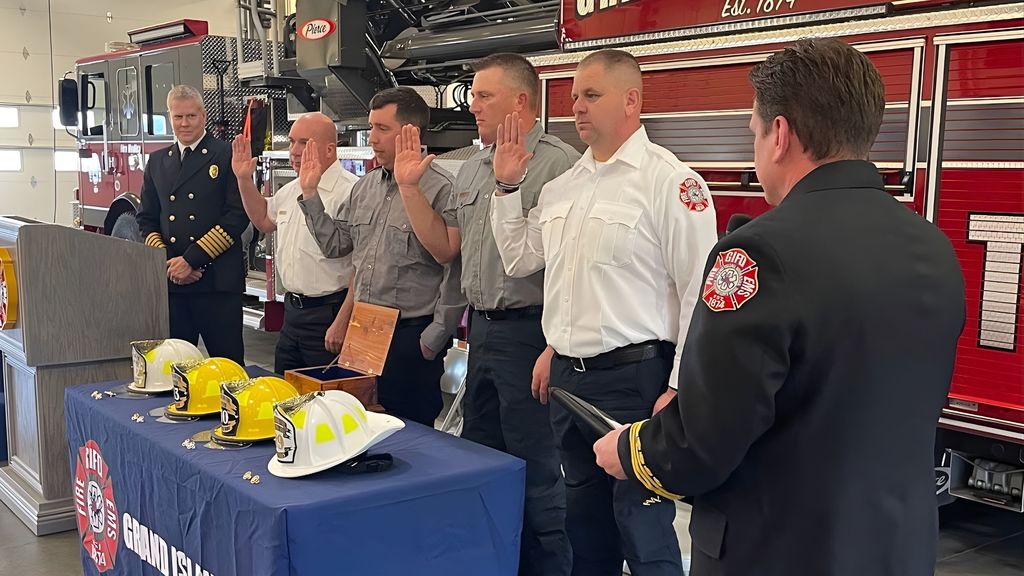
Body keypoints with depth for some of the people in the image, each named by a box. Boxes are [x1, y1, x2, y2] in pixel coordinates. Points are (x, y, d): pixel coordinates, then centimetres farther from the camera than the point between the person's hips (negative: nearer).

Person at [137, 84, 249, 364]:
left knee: (227, 360, -1)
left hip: (217, 281, -4)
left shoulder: (226, 156, -1)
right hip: (170, 281, 5)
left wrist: (191, 260, -12)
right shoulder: (157, 161, 16)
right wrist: (166, 262, -2)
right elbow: (146, 219, 16)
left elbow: (237, 216, -9)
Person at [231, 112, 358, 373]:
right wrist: (244, 179, 19)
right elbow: (264, 220, 32)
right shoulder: (290, 190, 12)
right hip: (292, 310, 9)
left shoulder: (350, 192, -17)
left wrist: (342, 323, -24)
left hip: (328, 313, -9)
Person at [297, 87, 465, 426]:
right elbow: (335, 244, 15)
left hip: (411, 336, -7)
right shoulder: (365, 186, 11)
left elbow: (455, 274, -15)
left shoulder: (441, 190, -14)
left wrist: (433, 339, -13)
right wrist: (310, 193, 8)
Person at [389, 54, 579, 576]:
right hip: (481, 330, 9)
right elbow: (445, 248, 16)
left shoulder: (559, 164, -14)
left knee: (536, 473, 1)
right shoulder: (471, 169, 13)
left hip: (529, 333, -9)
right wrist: (409, 185, 10)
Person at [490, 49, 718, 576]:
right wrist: (507, 187, 9)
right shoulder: (562, 185, 11)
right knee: (585, 520, 20)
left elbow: (700, 294, -13)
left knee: (642, 530, 1)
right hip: (567, 375, 7)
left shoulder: (669, 181, -11)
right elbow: (518, 260, 19)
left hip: (633, 378, -7)